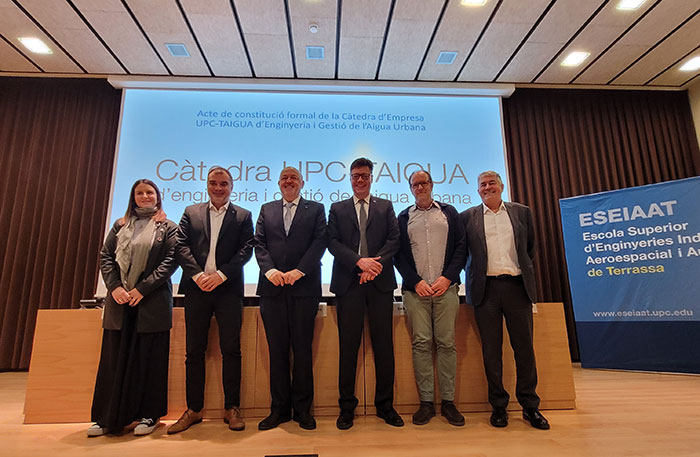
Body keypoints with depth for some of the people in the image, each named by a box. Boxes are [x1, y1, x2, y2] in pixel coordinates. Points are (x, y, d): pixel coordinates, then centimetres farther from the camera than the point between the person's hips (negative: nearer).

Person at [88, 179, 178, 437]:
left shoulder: (167, 227, 4)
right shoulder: (120, 226, 15)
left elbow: (171, 260, -6)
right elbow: (105, 256, 9)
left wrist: (142, 288, -13)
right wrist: (114, 286, -7)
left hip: (152, 300, -3)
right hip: (119, 300, 4)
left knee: (149, 357, 2)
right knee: (114, 358, 7)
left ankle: (148, 414, 14)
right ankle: (108, 417, 19)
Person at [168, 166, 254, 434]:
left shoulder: (243, 216, 9)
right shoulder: (191, 213, 14)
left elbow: (246, 249, -2)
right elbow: (181, 246, 3)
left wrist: (220, 274, -14)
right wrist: (198, 274, -12)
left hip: (228, 289, -1)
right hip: (197, 289, 2)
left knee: (231, 350, 1)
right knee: (194, 351, 8)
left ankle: (232, 408, 14)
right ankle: (194, 410, 21)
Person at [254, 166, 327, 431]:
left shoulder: (316, 209, 10)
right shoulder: (267, 210, 17)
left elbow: (319, 242, -2)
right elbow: (259, 244, 8)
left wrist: (298, 271, -13)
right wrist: (270, 270, -9)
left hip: (304, 287, -2)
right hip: (272, 288, 2)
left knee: (303, 349, 3)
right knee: (277, 350, 8)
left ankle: (302, 409, 17)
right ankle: (279, 409, 20)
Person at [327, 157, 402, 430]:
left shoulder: (386, 207, 15)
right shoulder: (337, 209, 13)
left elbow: (394, 239, 3)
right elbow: (333, 242, 0)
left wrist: (375, 263, -13)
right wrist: (360, 261, -14)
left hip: (380, 281, 1)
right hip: (348, 283, 0)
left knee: (383, 344, 5)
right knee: (348, 345, 4)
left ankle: (385, 405, 19)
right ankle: (347, 408, 16)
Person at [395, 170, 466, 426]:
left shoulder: (449, 212, 14)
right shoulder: (404, 218, 14)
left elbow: (461, 247, 7)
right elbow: (399, 254, 7)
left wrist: (447, 278, -6)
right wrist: (416, 281, -5)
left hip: (446, 287, 0)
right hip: (415, 289, 0)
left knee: (446, 343, 0)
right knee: (421, 343, -2)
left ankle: (448, 402, 10)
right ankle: (426, 402, 7)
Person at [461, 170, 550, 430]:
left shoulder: (521, 212, 11)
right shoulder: (468, 217, 6)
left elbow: (530, 248, 19)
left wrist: (524, 273, 16)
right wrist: (475, 277, 6)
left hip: (517, 286, 2)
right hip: (486, 289, -1)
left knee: (524, 346, 5)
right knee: (491, 349, 4)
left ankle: (530, 406, 21)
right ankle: (498, 406, 17)